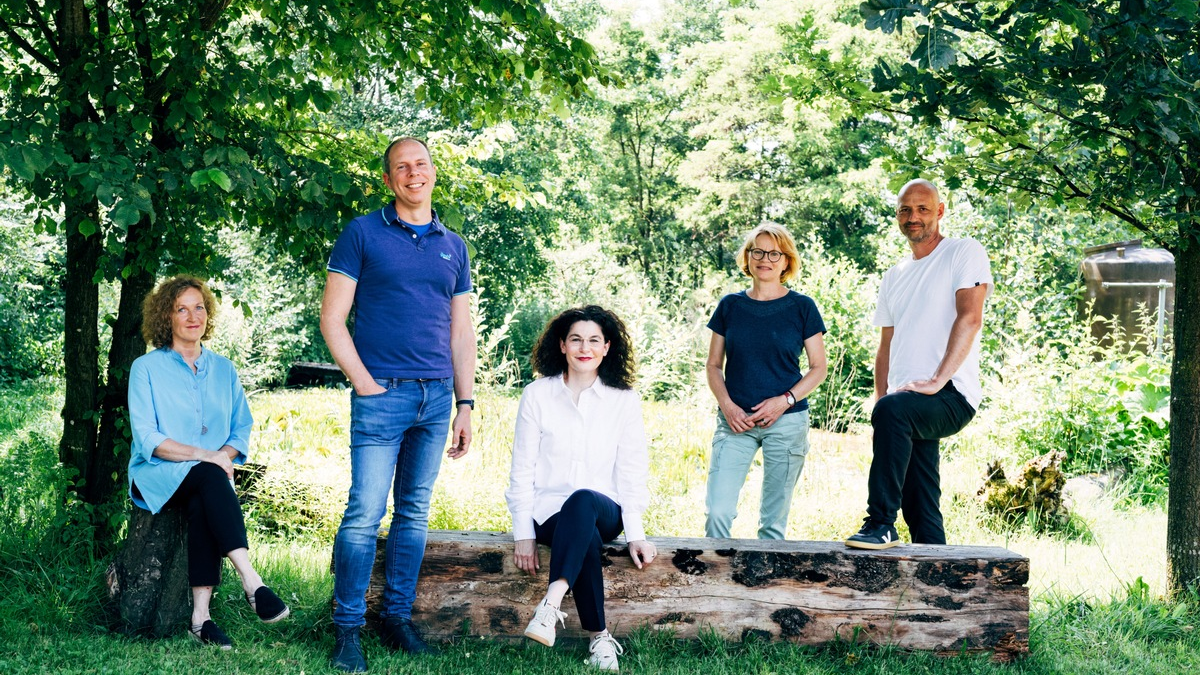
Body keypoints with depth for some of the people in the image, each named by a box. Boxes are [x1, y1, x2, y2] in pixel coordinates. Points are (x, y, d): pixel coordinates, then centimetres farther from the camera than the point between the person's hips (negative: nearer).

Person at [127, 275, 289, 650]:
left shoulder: (224, 370, 16)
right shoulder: (147, 368, 3)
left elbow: (242, 428, 13)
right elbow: (147, 438, -8)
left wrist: (224, 455, -11)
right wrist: (204, 456, -21)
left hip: (209, 478, 3)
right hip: (158, 478, -3)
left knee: (202, 505, -34)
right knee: (209, 478, -35)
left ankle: (201, 616, -39)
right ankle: (252, 584, -45)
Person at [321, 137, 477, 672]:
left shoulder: (452, 245, 15)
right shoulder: (362, 234, 2)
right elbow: (332, 319, -1)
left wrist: (464, 404, 10)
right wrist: (363, 382, -9)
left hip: (436, 396, 5)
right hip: (382, 394, -4)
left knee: (415, 513, 8)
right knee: (365, 513, -8)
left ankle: (397, 617, 16)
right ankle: (348, 628, -1)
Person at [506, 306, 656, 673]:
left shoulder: (624, 399, 6)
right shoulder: (537, 395, 3)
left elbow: (631, 471, 2)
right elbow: (522, 470, 3)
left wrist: (635, 534, -8)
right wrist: (524, 534, -5)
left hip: (604, 511, 0)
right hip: (550, 511, 0)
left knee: (582, 502, -37)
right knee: (586, 540, -35)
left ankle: (551, 604, -48)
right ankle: (599, 637, -28)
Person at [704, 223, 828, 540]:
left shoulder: (802, 307, 2)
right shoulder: (730, 306, 7)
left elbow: (818, 367, 4)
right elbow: (713, 365, 10)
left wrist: (786, 400, -11)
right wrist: (726, 405, -7)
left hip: (787, 420, -1)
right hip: (735, 420, 1)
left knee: (774, 519, 4)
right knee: (717, 512, -10)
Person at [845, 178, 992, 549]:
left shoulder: (965, 252, 1)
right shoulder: (894, 277, 22)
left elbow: (969, 317, -12)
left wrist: (937, 380, -21)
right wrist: (879, 401, 9)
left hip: (951, 395, -7)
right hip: (907, 401, 7)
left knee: (893, 409, -35)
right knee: (922, 512, 3)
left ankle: (881, 524, -32)